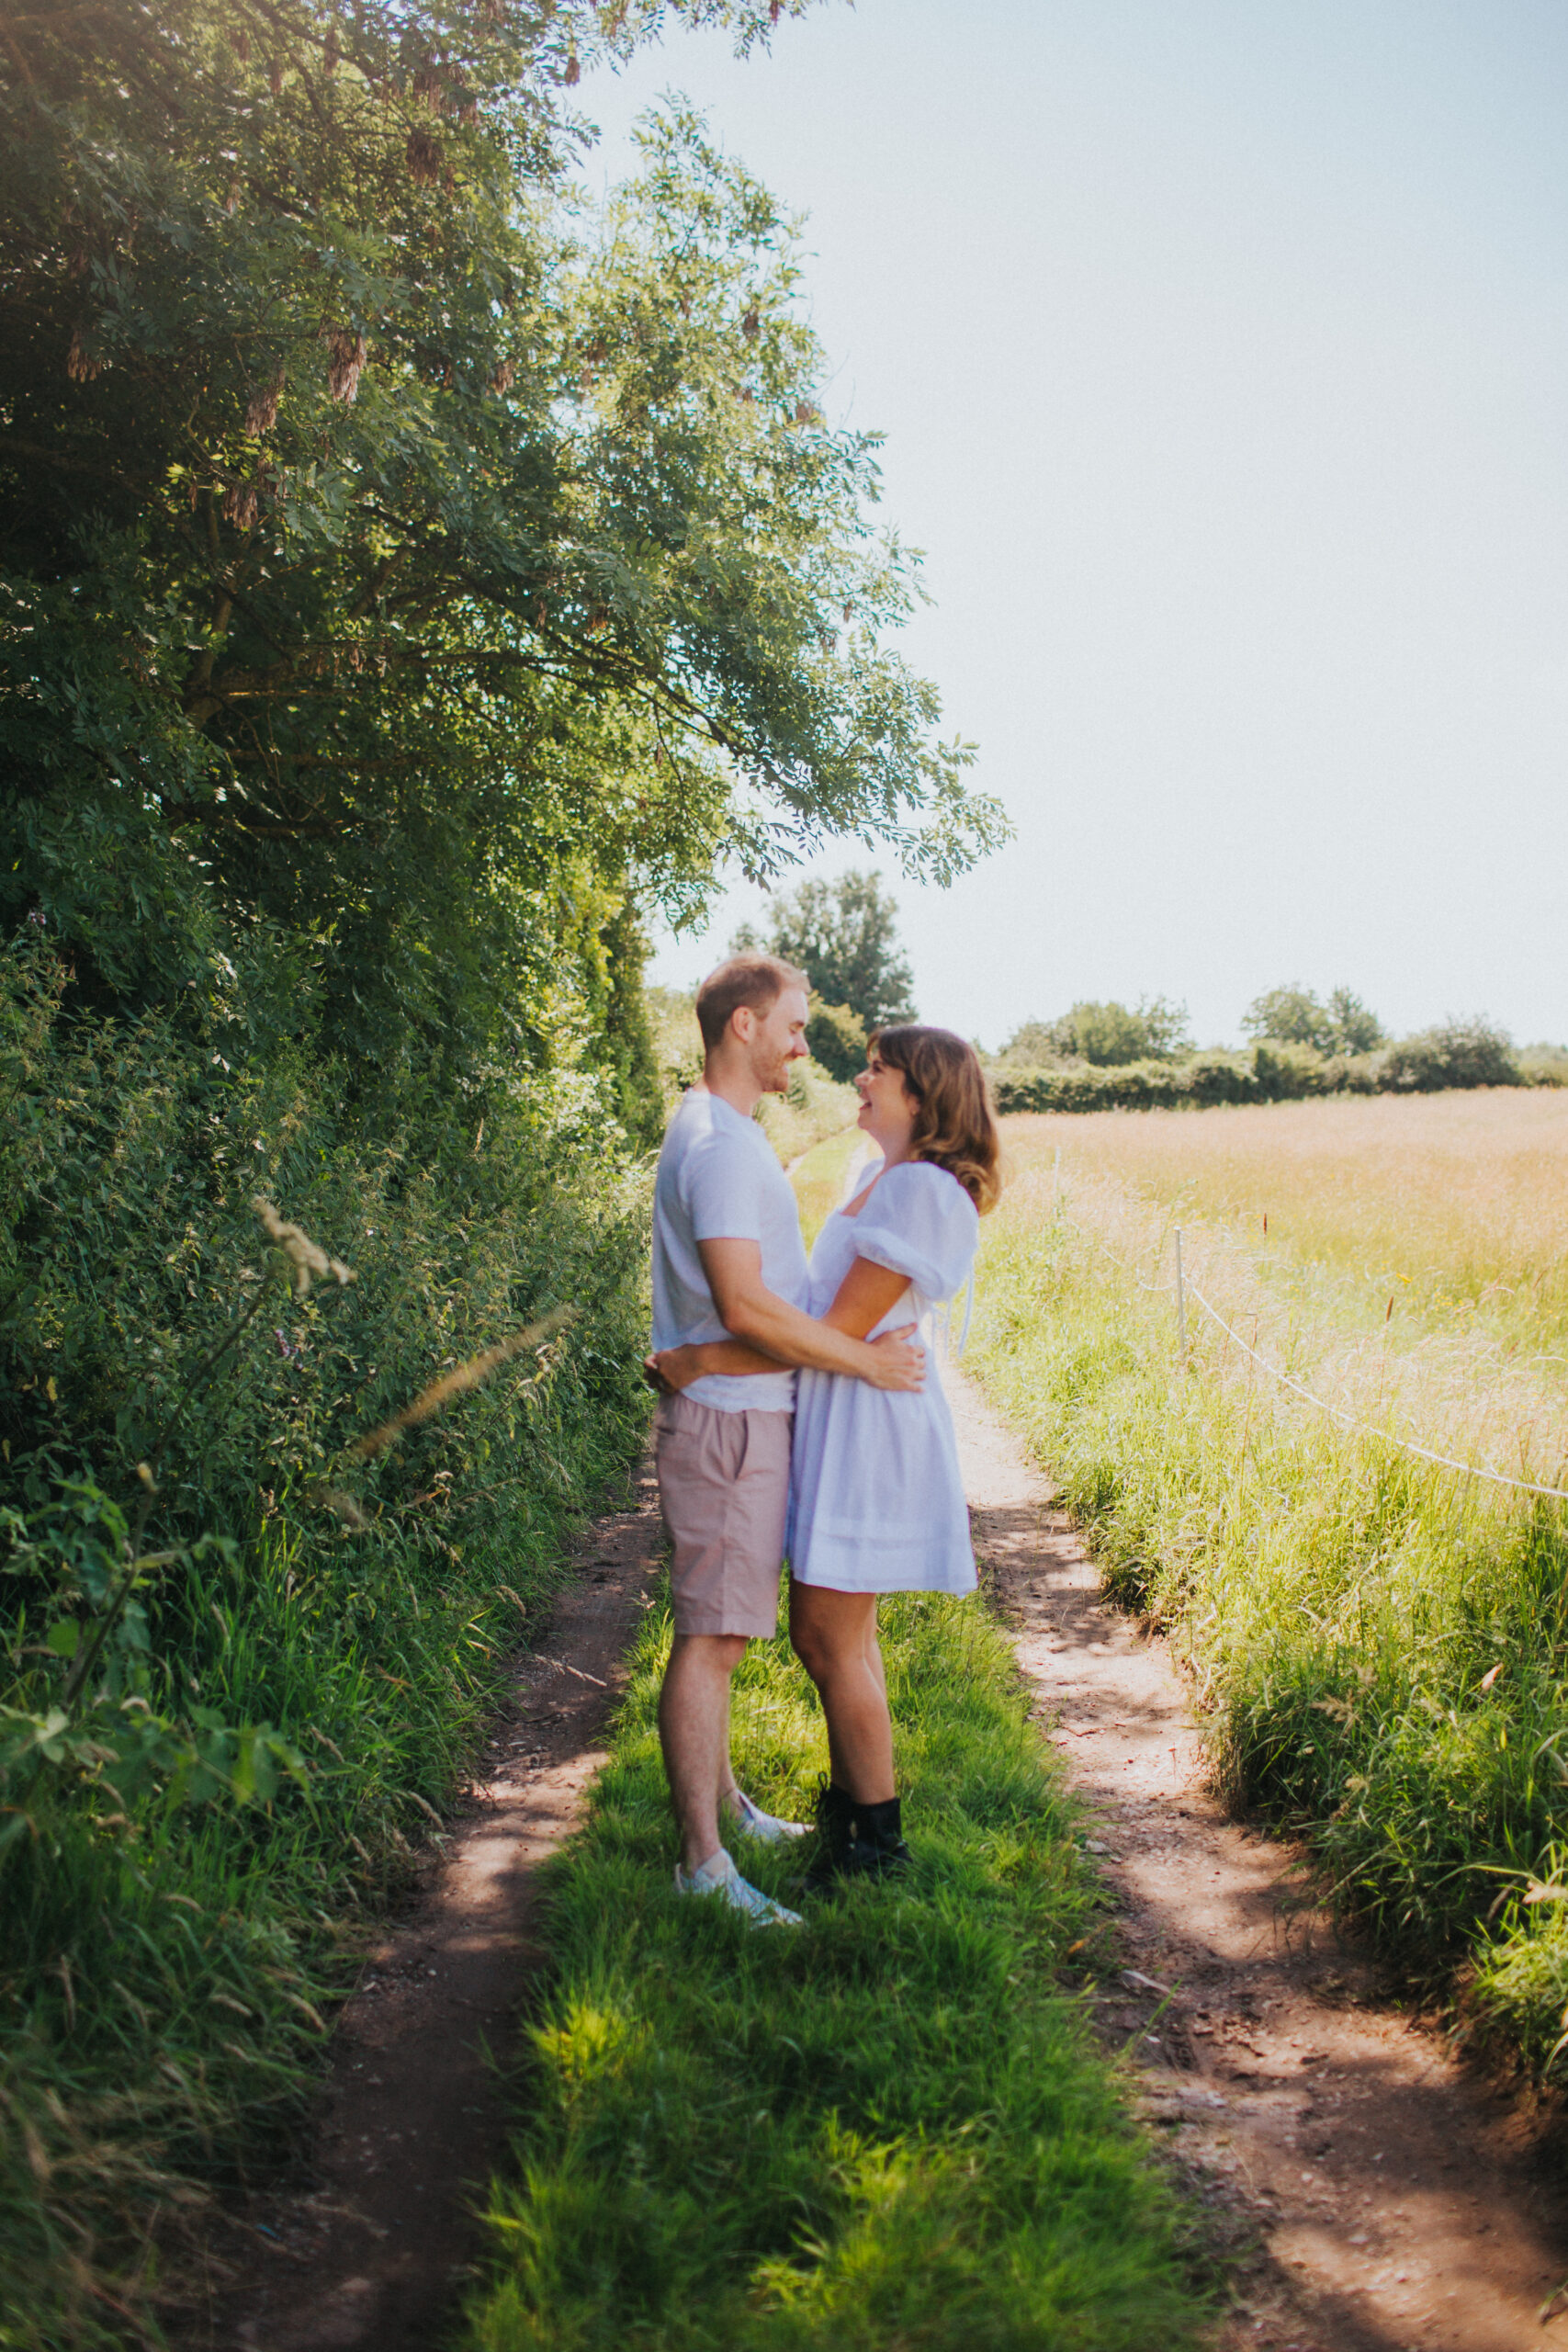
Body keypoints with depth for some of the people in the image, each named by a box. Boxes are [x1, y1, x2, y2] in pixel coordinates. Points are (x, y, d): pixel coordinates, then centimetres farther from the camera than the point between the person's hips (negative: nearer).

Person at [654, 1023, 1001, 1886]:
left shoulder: (923, 1190, -17)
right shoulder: (887, 1181, 14)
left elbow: (841, 1330, -20)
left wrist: (705, 1359, -18)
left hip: (868, 1421, -9)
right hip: (837, 1415, 9)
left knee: (832, 1637, -1)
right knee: (832, 1633, 16)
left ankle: (877, 1841, 13)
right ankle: (847, 1806, 31)